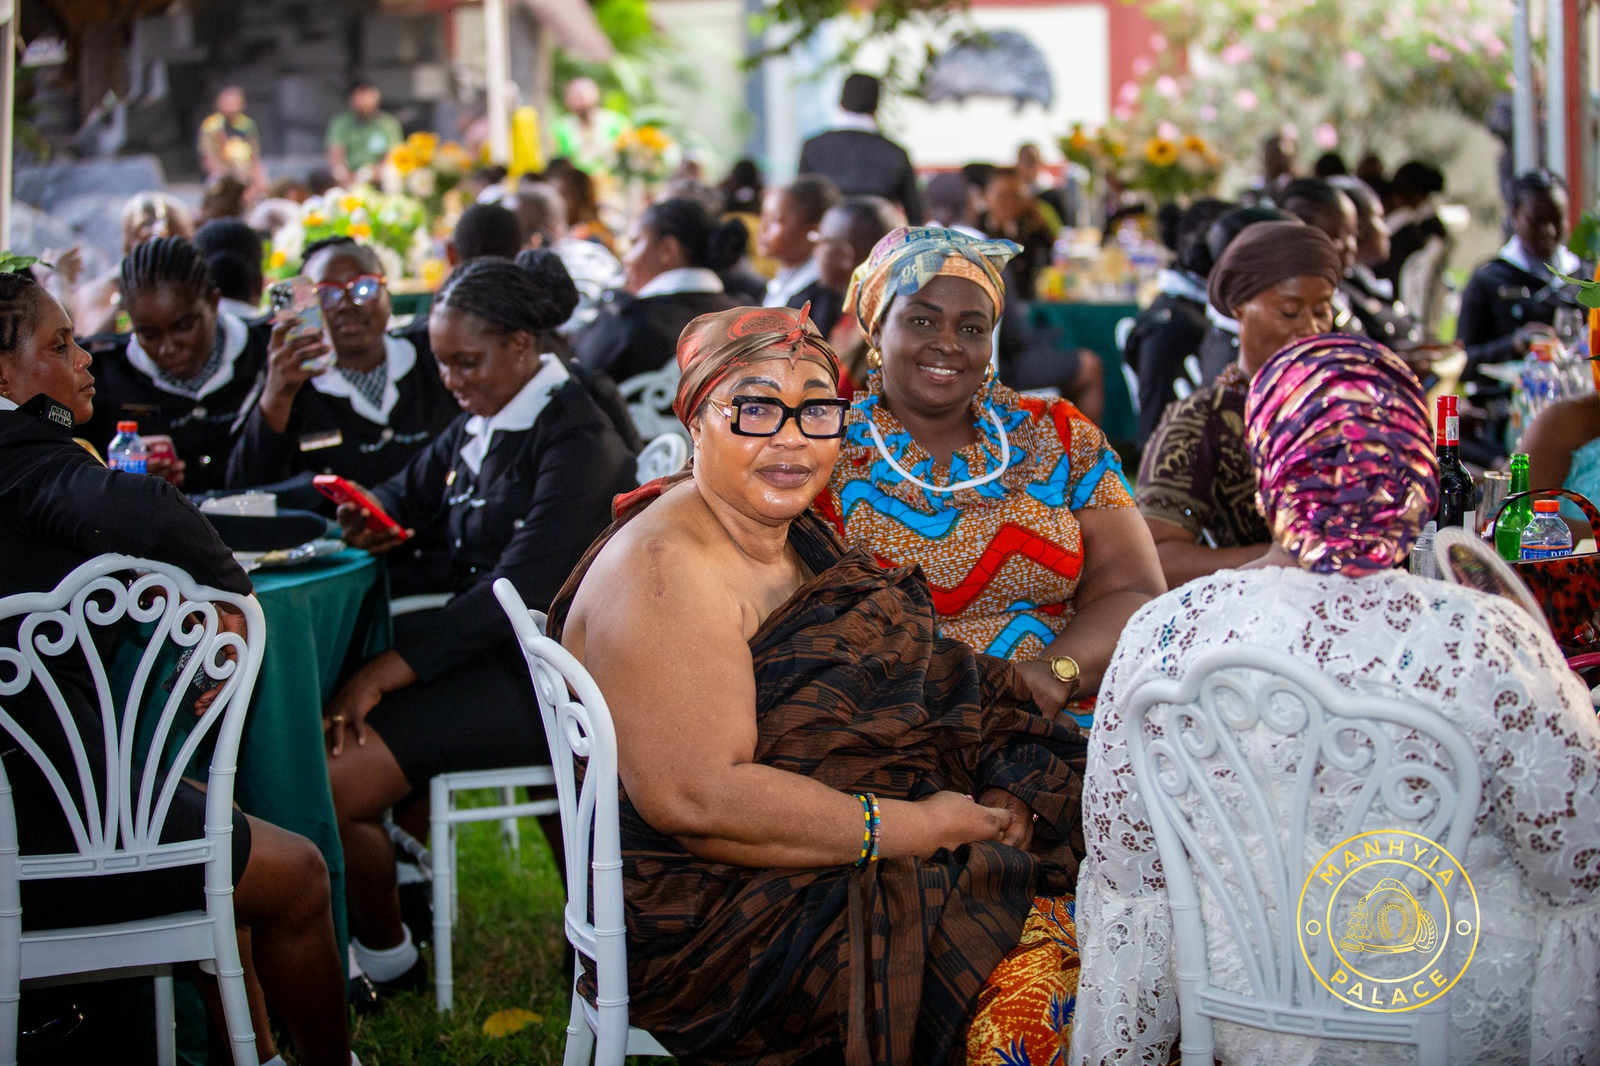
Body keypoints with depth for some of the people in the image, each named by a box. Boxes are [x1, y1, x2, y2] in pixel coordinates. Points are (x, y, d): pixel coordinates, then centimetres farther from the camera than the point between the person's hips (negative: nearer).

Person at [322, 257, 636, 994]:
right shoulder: (478, 425, 12)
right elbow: (408, 495, 24)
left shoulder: (576, 441, -16)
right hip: (484, 647, 10)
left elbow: (520, 590, -23)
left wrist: (390, 669, -25)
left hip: (543, 676, -10)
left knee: (338, 779, -19)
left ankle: (385, 959, 3)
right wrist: (376, 518, -3)